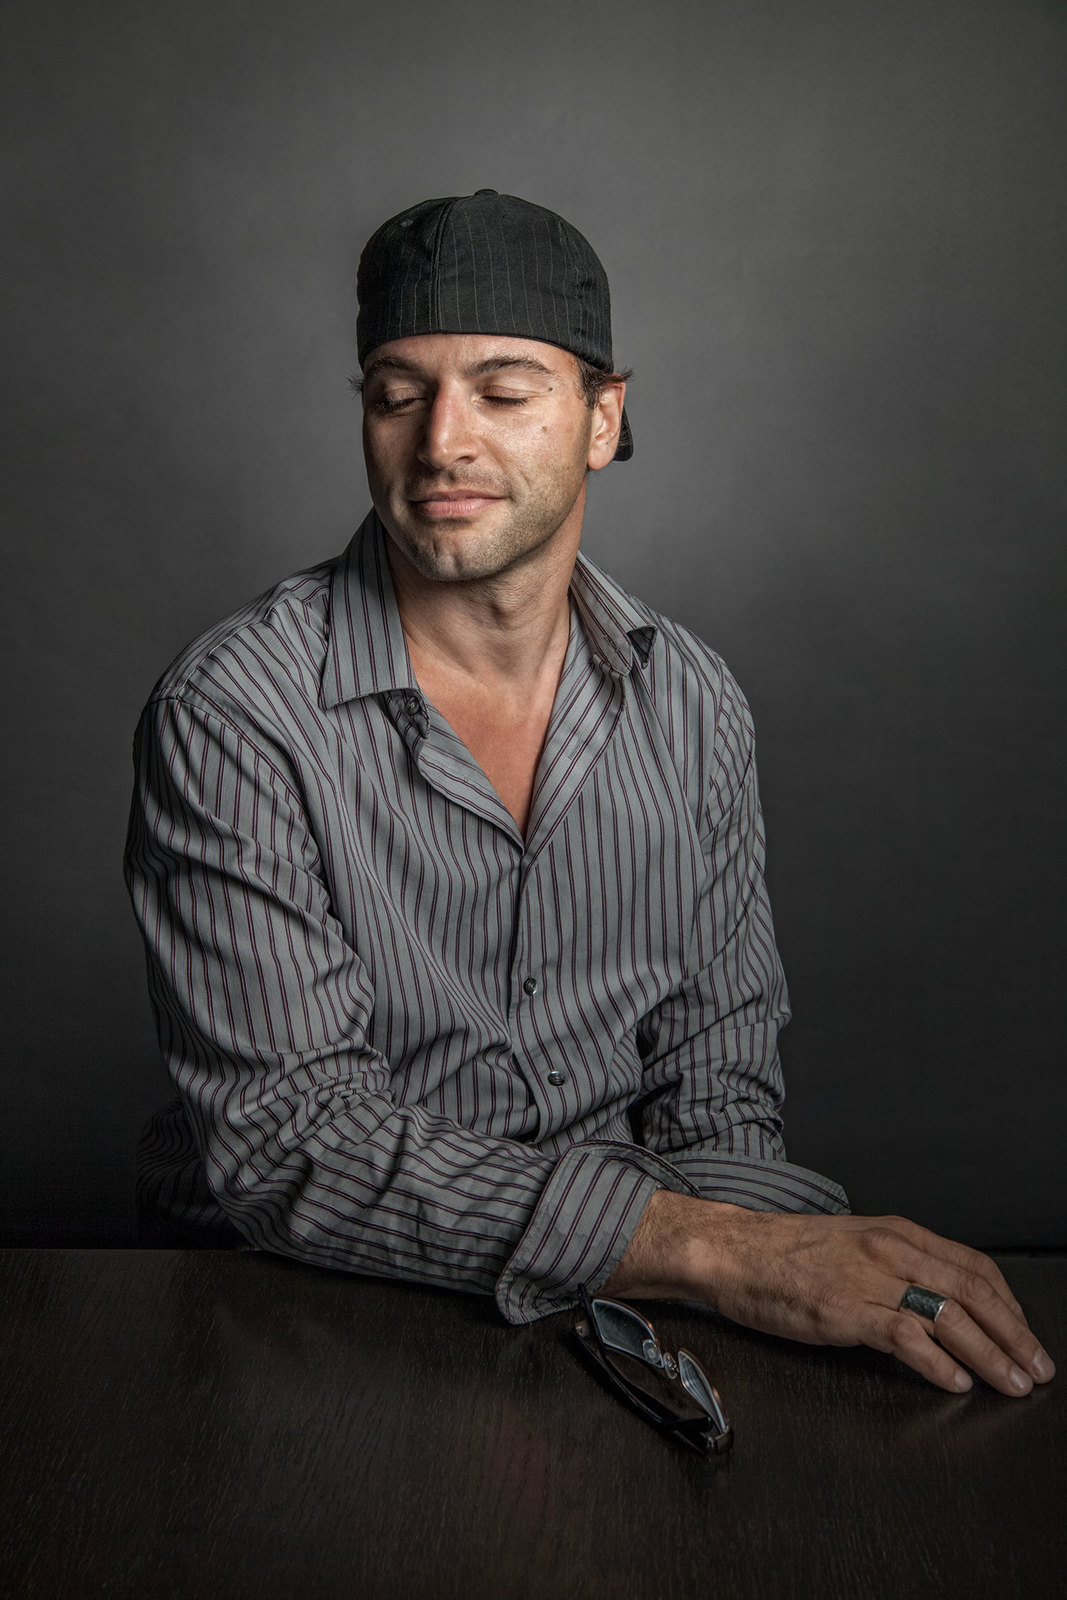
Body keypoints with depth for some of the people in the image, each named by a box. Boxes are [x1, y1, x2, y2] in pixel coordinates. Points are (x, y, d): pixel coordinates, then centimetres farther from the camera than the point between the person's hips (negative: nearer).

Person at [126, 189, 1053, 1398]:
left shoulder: (689, 703, 2)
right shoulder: (234, 715, -14)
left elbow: (719, 1090, 4)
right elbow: (281, 1135, -21)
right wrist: (704, 1249, -29)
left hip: (624, 1304, 2)